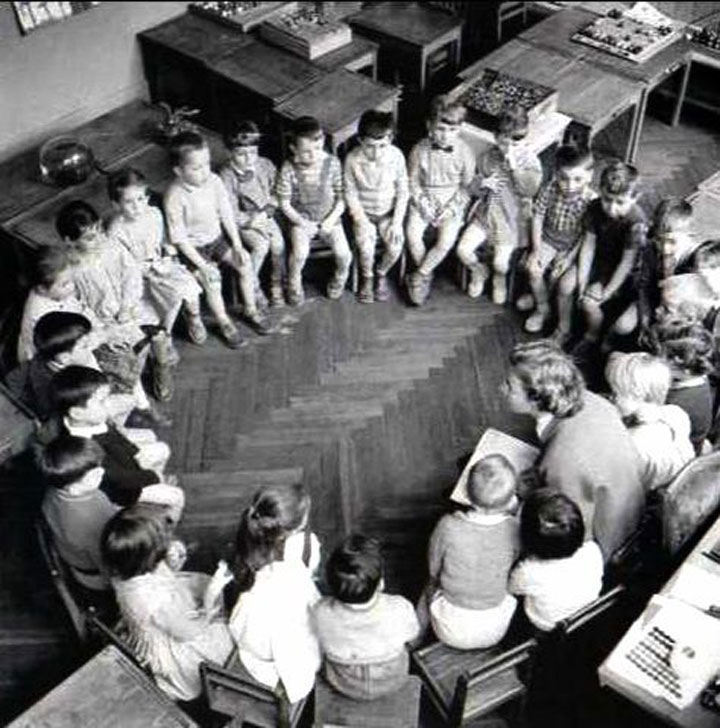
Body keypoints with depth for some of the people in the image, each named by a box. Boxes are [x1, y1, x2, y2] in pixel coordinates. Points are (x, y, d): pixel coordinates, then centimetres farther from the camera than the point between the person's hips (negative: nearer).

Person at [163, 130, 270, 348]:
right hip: (193, 248, -5)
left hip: (217, 238, 5)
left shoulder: (214, 181, -11)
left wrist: (238, 246, -5)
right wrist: (202, 265, -21)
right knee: (212, 281, -22)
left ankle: (251, 309, 12)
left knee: (245, 264, -9)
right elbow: (179, 238, -20)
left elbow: (227, 214, -1)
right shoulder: (175, 197, -25)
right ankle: (224, 323, 2)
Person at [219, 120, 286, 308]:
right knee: (261, 245, -27)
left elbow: (275, 191, 6)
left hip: (264, 215, 4)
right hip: (242, 222, -4)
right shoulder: (227, 176, -19)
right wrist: (250, 221, -23)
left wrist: (269, 210, -11)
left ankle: (277, 286, 1)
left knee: (278, 243, -19)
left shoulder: (265, 165, -5)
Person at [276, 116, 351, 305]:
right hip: (301, 219, -1)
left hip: (329, 217, 1)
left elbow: (342, 196, -2)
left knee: (343, 253, -18)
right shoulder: (289, 169, -14)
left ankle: (340, 276, 19)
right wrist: (302, 222, -13)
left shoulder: (332, 163, -11)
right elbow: (284, 203, -6)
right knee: (300, 252, -28)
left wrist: (332, 219, -12)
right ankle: (294, 282, 4)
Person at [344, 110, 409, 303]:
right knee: (365, 245, -26)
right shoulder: (353, 159, -17)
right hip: (363, 212, -1)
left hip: (389, 211, 1)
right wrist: (360, 219, -16)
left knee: (396, 246, -22)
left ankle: (381, 273, 13)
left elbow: (403, 192, -6)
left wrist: (397, 222, -13)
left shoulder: (396, 156, -15)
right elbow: (351, 193, -6)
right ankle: (367, 278, 7)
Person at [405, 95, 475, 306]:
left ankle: (419, 276, -4)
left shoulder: (464, 152, -10)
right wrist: (423, 203, -11)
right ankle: (426, 275, -1)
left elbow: (467, 185, -2)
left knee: (446, 241, -26)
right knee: (412, 234, -26)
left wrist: (450, 208, -12)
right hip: (424, 199, 1)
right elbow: (412, 181, 2)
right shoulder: (420, 150, -9)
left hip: (453, 202, -1)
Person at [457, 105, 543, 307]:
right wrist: (482, 184, -17)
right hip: (486, 212, 3)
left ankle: (500, 279, 30)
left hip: (512, 218, -3)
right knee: (463, 250, -11)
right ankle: (479, 271, 26)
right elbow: (474, 187, 8)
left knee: (500, 263, -11)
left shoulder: (530, 160, -10)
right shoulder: (488, 156, -2)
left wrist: (514, 164, -28)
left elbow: (530, 190, -25)